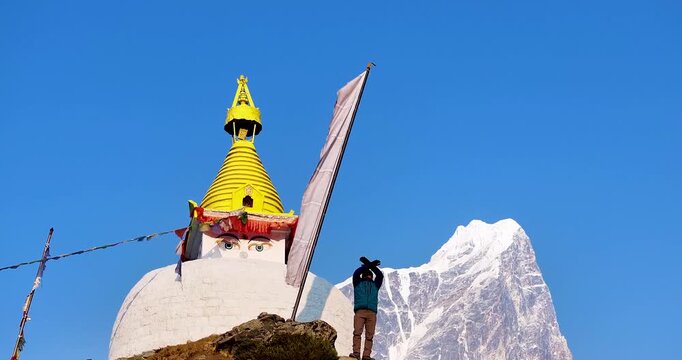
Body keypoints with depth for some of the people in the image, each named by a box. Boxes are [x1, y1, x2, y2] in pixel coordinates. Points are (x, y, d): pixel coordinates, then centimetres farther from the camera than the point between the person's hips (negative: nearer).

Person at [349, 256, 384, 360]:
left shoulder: (375, 285, 31)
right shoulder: (358, 283, 26)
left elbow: (380, 275, 16)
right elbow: (356, 273, 8)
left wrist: (370, 265, 9)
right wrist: (368, 265, 5)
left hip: (372, 312, 2)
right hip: (360, 311, -2)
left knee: (369, 335, -11)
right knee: (357, 332, -18)